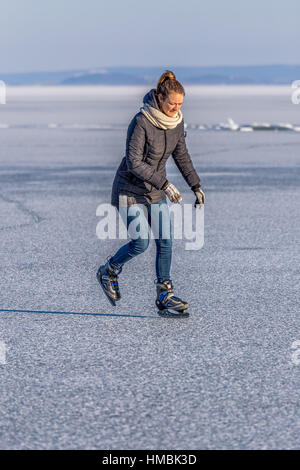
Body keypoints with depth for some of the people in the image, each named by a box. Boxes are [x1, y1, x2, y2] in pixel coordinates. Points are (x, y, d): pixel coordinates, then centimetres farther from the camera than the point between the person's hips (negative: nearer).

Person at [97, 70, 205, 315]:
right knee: (140, 244, -8)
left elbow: (181, 155, 12)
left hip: (156, 192, 6)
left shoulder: (177, 122, -2)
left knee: (165, 242, -1)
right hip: (131, 189, -6)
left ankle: (165, 295, 8)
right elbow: (134, 163, -25)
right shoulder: (141, 122, -23)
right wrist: (165, 184, -29)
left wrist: (196, 186, 9)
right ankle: (108, 272, 19)